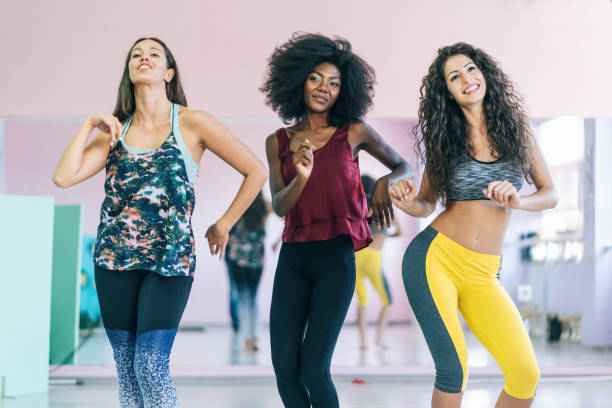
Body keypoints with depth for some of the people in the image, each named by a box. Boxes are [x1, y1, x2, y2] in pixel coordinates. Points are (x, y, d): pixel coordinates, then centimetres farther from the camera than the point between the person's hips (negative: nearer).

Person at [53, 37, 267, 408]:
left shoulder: (192, 123, -2)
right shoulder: (116, 130, 10)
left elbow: (256, 171, 1)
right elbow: (64, 176, -2)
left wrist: (223, 225, 5)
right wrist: (89, 125, -2)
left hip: (170, 259, -4)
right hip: (115, 257, 4)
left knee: (150, 365, -14)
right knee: (126, 368, 7)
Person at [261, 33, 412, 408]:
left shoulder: (354, 133, 2)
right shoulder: (279, 142, 8)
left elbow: (403, 166, 15)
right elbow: (279, 207, 1)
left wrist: (384, 184, -8)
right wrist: (301, 177, -19)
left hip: (336, 258, -3)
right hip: (293, 259, 3)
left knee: (313, 370, -9)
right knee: (284, 369, 0)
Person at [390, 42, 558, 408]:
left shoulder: (517, 128, 6)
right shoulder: (444, 137, 4)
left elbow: (550, 194, 8)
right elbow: (427, 204, 9)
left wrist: (518, 201, -14)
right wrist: (408, 203, -14)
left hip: (483, 274, 2)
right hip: (434, 258, -2)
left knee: (526, 374, -8)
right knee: (454, 370, -10)